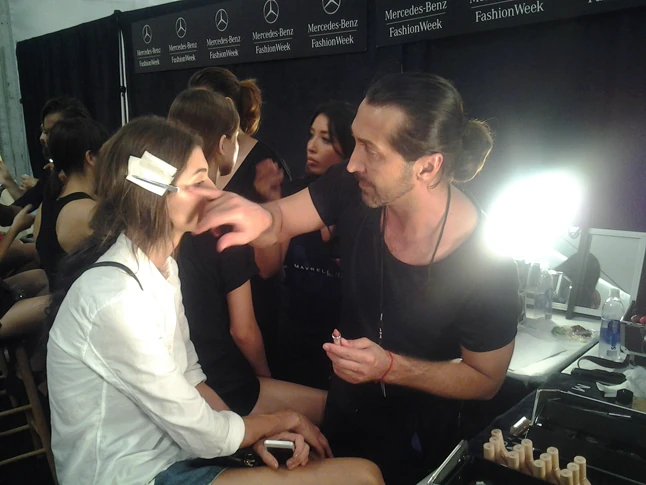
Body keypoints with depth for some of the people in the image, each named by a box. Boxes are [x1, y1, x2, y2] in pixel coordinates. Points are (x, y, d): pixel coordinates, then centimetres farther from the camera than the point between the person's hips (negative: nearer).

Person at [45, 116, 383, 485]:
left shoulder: (162, 265, 0)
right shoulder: (116, 299, -28)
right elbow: (205, 436, -20)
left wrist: (258, 433, -5)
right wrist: (280, 421, -4)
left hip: (170, 447, 8)